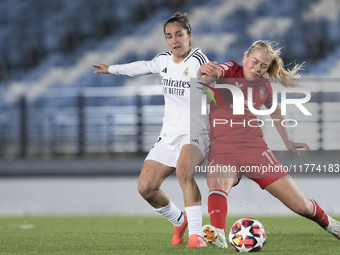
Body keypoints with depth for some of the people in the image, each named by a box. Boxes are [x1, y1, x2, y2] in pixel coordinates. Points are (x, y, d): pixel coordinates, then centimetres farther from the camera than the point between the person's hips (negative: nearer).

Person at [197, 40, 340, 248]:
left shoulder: (264, 85, 9)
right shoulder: (230, 71, -3)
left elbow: (274, 110, 30)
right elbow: (207, 75, -26)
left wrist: (286, 141, 33)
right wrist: (204, 72, -50)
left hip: (255, 149, 3)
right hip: (223, 151, -3)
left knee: (300, 205, 0)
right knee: (218, 183, -41)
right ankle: (217, 234, -60)